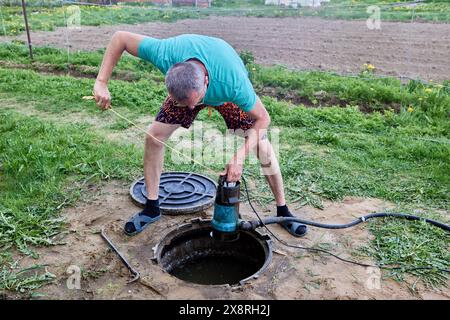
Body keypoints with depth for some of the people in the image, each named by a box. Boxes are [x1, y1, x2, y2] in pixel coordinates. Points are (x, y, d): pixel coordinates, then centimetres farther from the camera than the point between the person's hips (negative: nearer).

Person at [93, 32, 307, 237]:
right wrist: (101, 83, -33)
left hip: (226, 95, -2)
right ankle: (152, 208, 5)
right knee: (154, 135, -10)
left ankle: (283, 211, 7)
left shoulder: (233, 83, -46)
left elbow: (262, 118, -30)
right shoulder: (167, 54, -41)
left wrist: (239, 157, -41)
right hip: (187, 88, 3)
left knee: (262, 147, -13)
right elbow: (120, 37, -25)